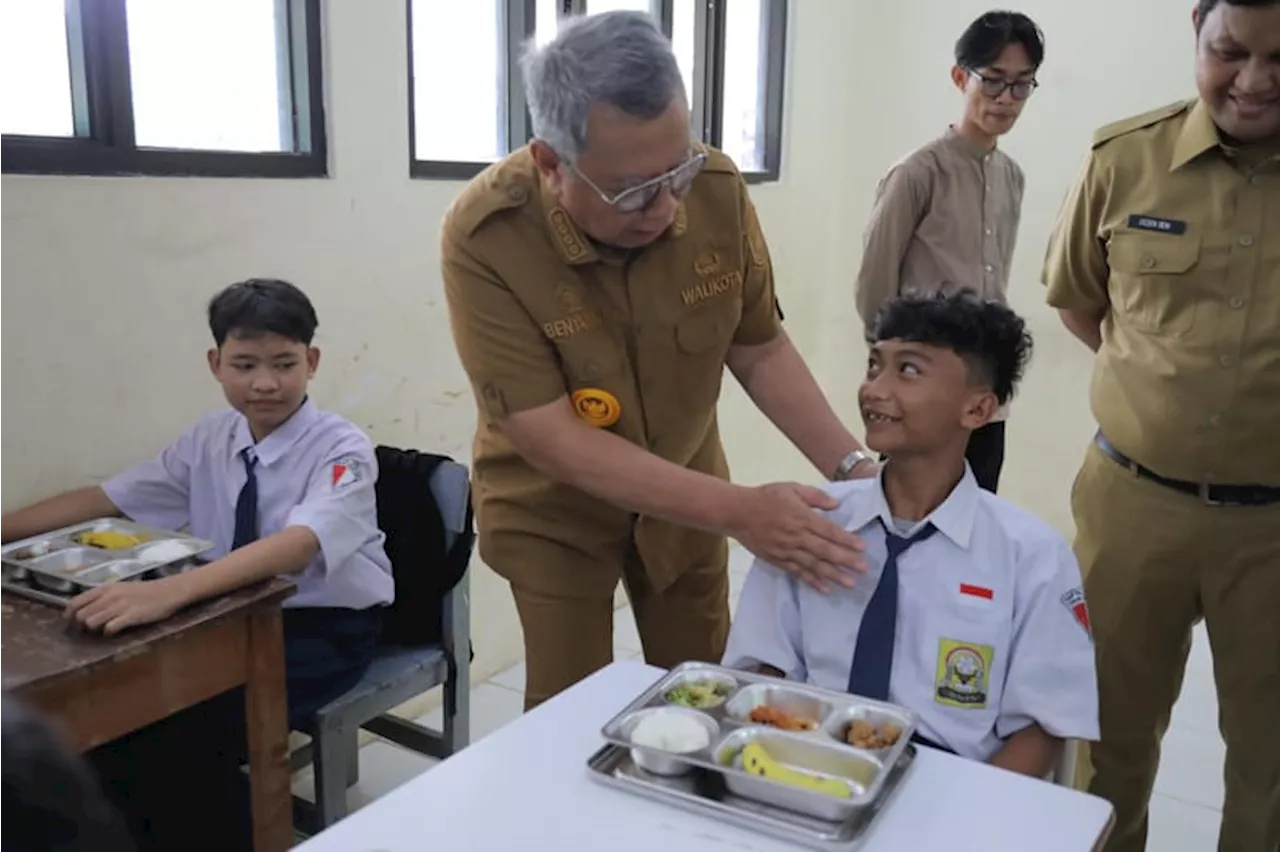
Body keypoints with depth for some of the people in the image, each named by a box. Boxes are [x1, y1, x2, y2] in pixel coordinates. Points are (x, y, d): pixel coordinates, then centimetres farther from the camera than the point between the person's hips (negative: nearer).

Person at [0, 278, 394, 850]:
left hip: (327, 629, -6)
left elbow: (299, 545, -35)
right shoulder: (209, 439, 1)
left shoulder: (341, 448, -18)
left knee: (186, 728, -25)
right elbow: (107, 498, 4)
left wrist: (170, 592, -49)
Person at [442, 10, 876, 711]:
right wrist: (737, 510, -36)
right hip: (552, 510, -3)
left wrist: (853, 468, -19)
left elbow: (761, 352, -7)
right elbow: (552, 441, -30)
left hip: (684, 492, 3)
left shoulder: (717, 189, -19)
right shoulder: (485, 238, -29)